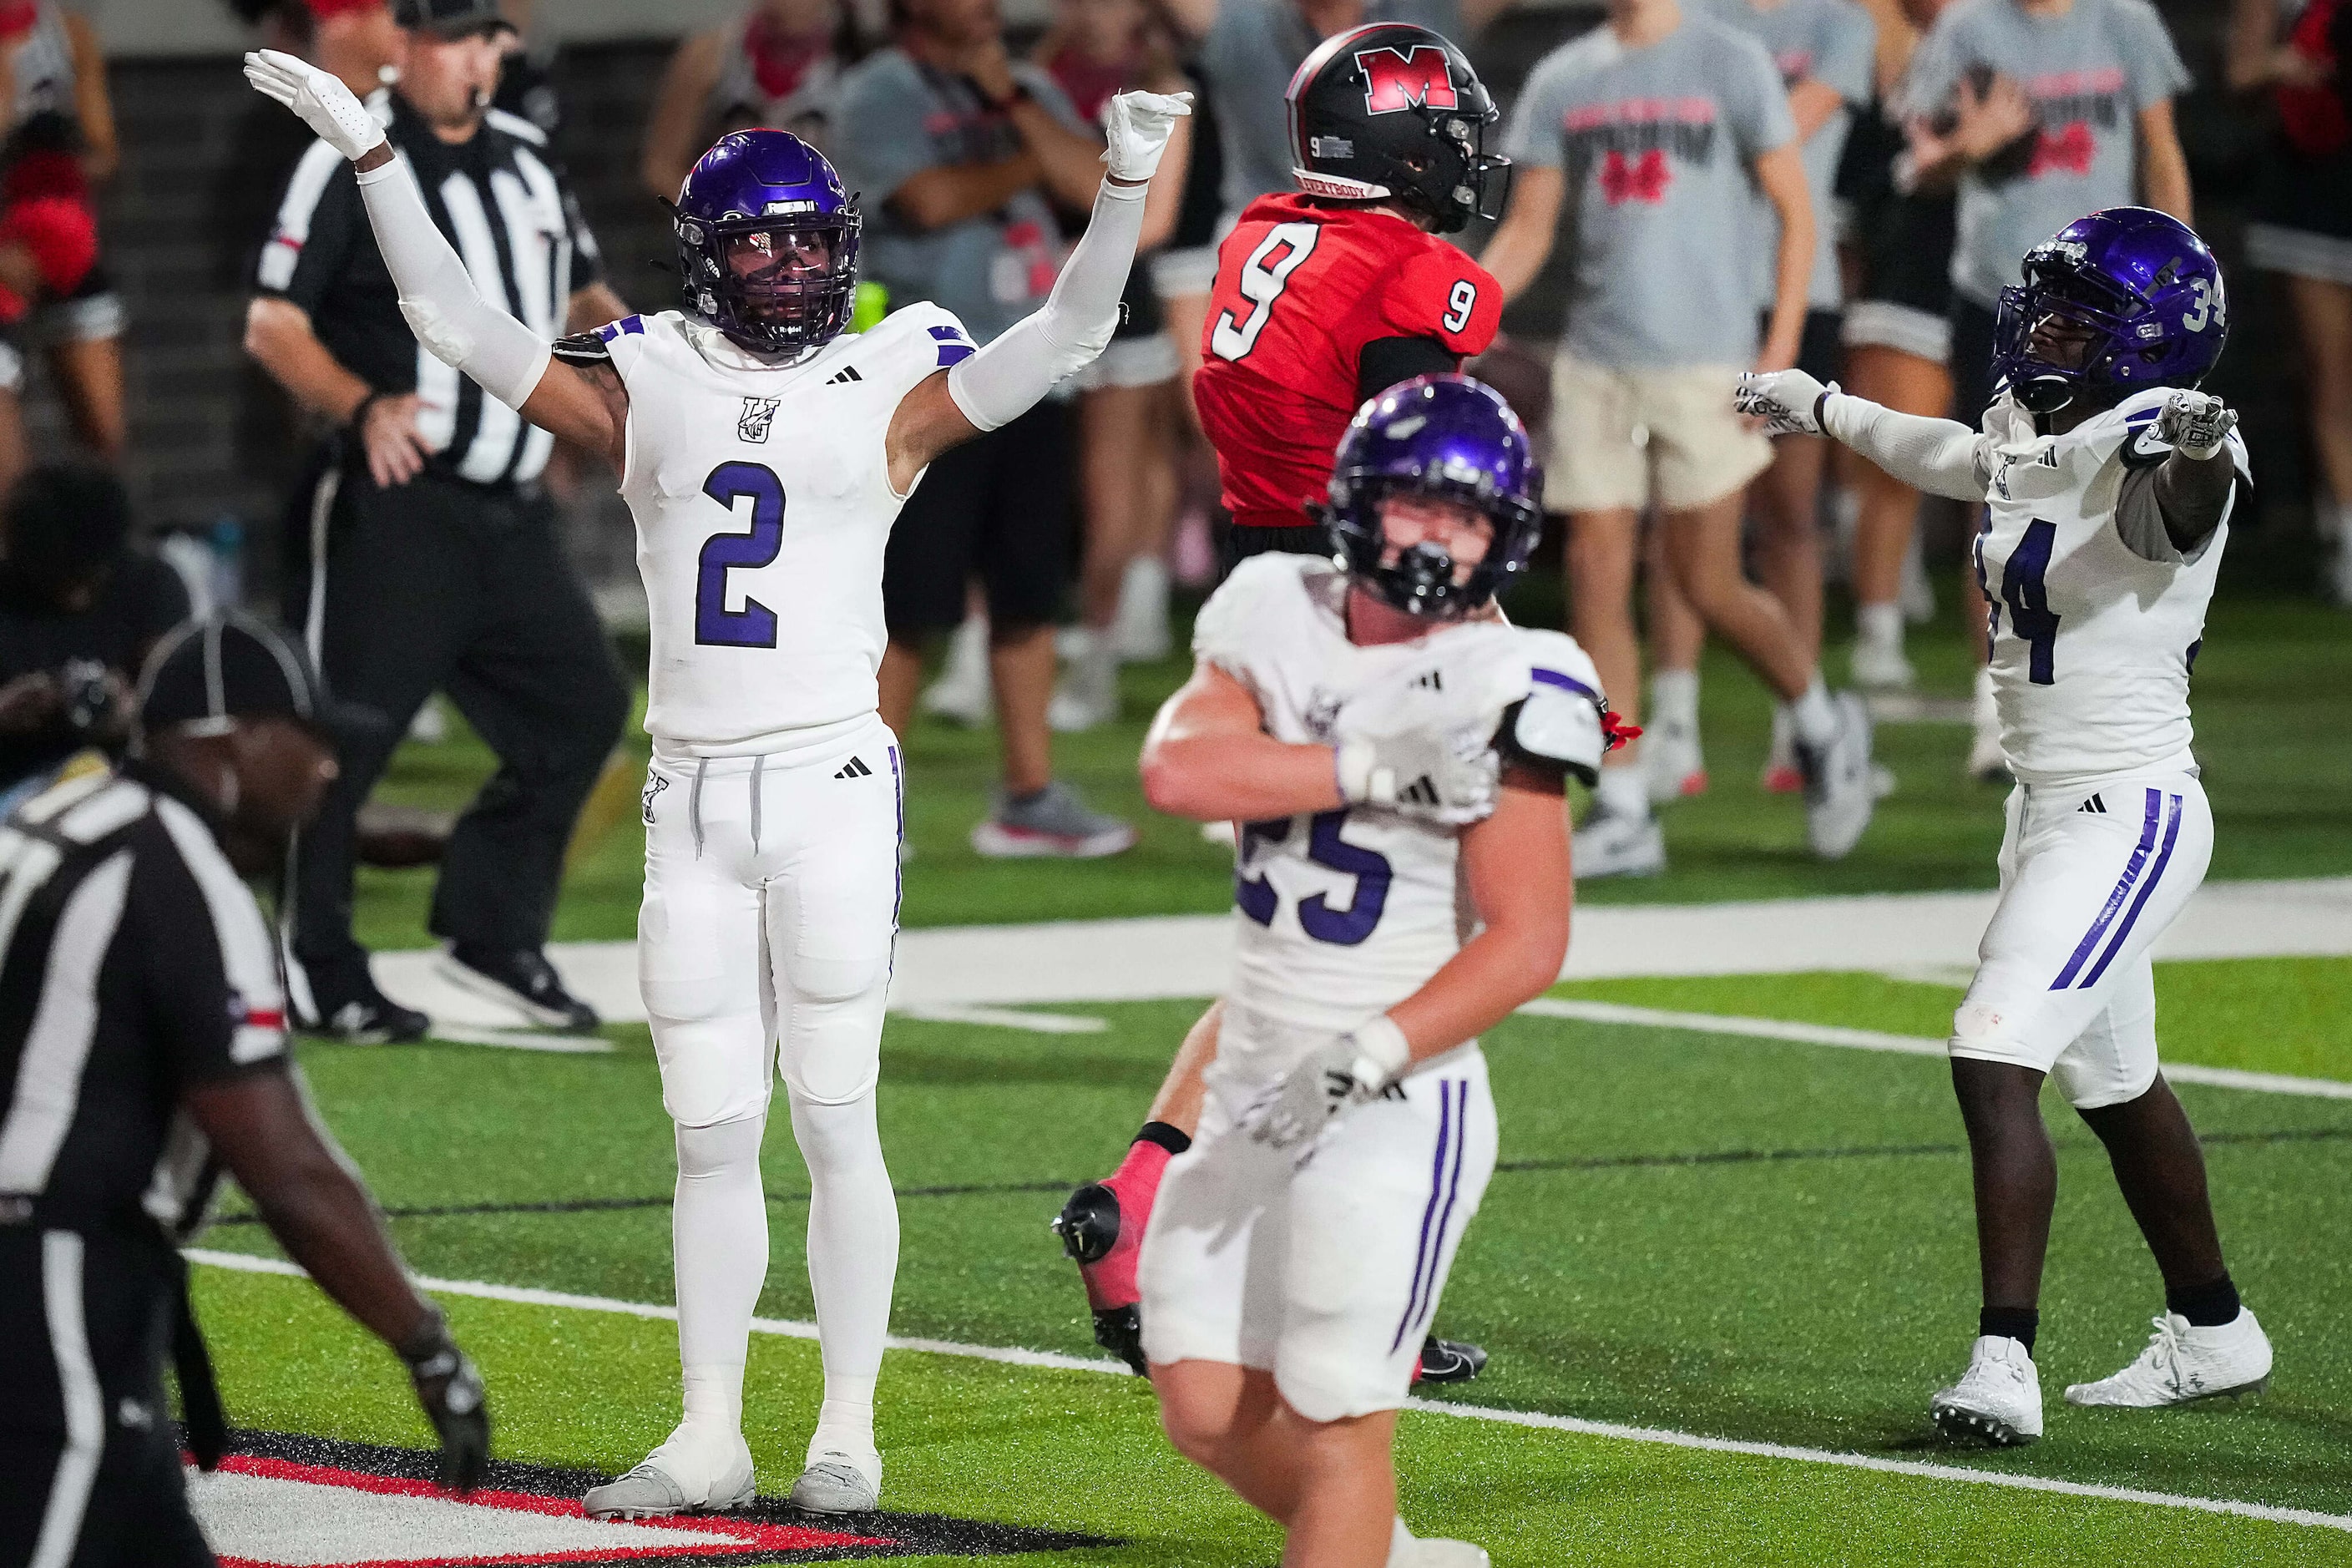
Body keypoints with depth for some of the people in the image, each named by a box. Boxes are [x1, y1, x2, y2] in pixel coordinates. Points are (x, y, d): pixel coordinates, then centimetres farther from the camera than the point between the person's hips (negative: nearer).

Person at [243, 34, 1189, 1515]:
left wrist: (1126, 184, -20)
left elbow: (1070, 333, -6)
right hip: (694, 793, 3)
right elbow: (459, 320, 8)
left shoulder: (894, 385, 3)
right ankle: (711, 1436, 12)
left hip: (832, 783, -3)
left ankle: (848, 1430, 5)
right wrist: (372, 154, 2)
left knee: (834, 1118, -2)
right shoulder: (650, 385, 9)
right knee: (712, 1131, 6)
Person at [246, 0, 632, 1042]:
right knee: (343, 732, -6)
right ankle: (313, 975, 3)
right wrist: (363, 407, -27)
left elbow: (579, 296, 27)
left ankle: (492, 935, 18)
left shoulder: (524, 157, 15)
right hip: (395, 502, -7)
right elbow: (272, 328, -12)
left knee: (581, 703, 7)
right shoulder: (353, 163, -9)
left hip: (510, 514, 7)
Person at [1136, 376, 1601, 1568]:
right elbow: (1176, 768, -14)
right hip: (1255, 1086, 6)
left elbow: (1527, 944, -16)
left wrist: (1365, 1058, -24)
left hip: (1397, 1106, -6)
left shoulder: (1499, 694, -12)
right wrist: (1374, 767, -23)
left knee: (1336, 1426, -8)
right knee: (1209, 1413, 9)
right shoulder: (1277, 618, 4)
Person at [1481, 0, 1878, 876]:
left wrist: (1780, 354, -8)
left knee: (1708, 588, -2)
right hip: (1594, 366, 4)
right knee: (1595, 574, -2)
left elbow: (1796, 213, 0)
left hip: (1702, 362, -4)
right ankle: (1623, 814, 2)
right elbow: (1527, 231, 12)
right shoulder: (1561, 81, 10)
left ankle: (1824, 728, 25)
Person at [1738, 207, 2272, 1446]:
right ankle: (2212, 1336, 36)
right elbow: (1944, 456, 31)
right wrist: (1824, 408, 47)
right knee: (2113, 1084, 20)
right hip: (2051, 807, 10)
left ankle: (2004, 1364, -21)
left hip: (2127, 811, -10)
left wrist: (2195, 462, -66)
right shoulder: (2026, 440, 8)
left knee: (1994, 1063, -19)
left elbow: (2181, 505, -42)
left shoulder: (2146, 451, -18)